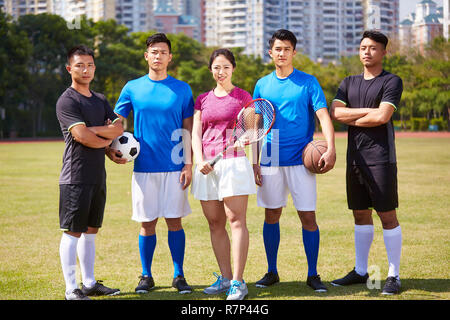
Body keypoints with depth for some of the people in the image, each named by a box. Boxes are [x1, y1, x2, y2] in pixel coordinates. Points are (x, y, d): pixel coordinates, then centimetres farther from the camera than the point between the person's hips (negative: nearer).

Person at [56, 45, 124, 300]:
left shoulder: (100, 100, 16)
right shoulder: (67, 101, -8)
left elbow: (118, 128, 3)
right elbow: (82, 137, -19)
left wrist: (92, 130, -12)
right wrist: (107, 141, -2)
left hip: (98, 176, 8)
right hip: (76, 177, -8)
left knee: (90, 230, 13)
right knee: (73, 232, -4)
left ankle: (90, 283, 22)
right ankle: (71, 289, 0)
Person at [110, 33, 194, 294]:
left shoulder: (182, 89, 5)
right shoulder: (132, 88, 6)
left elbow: (188, 128, 5)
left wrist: (189, 164, -2)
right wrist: (110, 148, -7)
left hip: (174, 167, 0)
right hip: (144, 167, 1)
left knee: (174, 220, 1)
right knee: (147, 222, 4)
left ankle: (179, 275, 10)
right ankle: (146, 276, 16)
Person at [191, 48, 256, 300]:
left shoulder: (243, 97, 6)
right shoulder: (203, 99, 16)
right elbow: (196, 133, 11)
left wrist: (256, 166, 0)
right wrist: (199, 160, -5)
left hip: (234, 161, -4)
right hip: (207, 165, 4)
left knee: (236, 220, -9)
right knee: (215, 223, 5)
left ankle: (238, 282, -8)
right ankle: (225, 277, 12)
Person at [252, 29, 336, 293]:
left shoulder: (308, 82, 2)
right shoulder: (263, 85, 10)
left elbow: (323, 115, -7)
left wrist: (331, 148, -22)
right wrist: (255, 161, 6)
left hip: (300, 160, -2)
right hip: (271, 160, 3)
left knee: (308, 217, -3)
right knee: (272, 215, 7)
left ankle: (313, 274, 7)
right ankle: (272, 272, 19)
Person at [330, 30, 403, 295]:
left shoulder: (392, 82, -2)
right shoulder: (349, 83, 15)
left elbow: (382, 117, -16)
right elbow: (335, 113, 0)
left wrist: (352, 119, -2)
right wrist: (368, 111, -10)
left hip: (380, 158, -6)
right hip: (355, 157, 6)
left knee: (387, 216, -3)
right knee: (361, 214, 11)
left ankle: (394, 275, 3)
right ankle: (360, 271, 20)